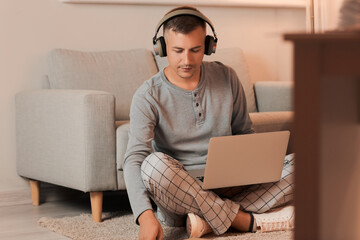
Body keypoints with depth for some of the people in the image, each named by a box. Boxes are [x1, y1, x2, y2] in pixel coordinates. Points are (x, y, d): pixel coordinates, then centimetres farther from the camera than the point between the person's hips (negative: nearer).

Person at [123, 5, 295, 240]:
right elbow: (135, 159, -20)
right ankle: (248, 221, -27)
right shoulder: (148, 97, -9)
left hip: (228, 189, 3)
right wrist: (146, 215, -38)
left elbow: (245, 132, 15)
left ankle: (211, 220, -27)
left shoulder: (226, 77, 3)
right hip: (179, 195, -3)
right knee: (154, 163, -37)